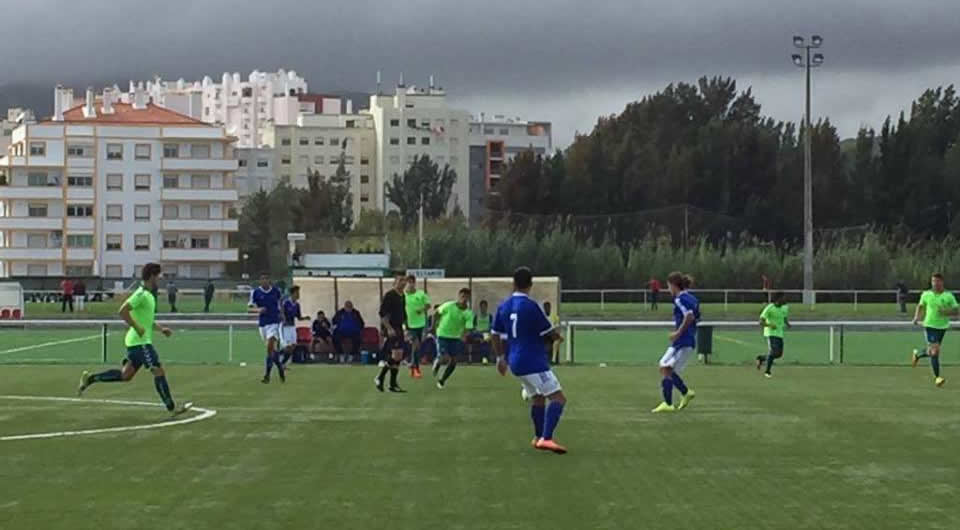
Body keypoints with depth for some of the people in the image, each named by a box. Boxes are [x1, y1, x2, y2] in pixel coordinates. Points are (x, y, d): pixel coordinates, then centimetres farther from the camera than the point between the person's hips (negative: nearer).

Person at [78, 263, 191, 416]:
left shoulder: (149, 295, 16)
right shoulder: (141, 294, -15)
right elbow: (123, 311, -23)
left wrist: (161, 329, 17)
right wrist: (137, 328, -23)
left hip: (138, 341, 10)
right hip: (140, 342, -10)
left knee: (126, 374, 12)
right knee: (159, 371, -8)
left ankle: (90, 378, 17)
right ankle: (171, 408, -6)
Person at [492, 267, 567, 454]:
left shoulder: (503, 307, 6)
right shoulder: (531, 307, -15)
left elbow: (496, 335, 14)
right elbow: (552, 334, -9)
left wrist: (501, 357, 26)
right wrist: (557, 335, 14)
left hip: (516, 362, 8)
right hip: (534, 362, -8)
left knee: (538, 398, 25)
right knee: (558, 398, -11)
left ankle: (539, 438, 32)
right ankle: (546, 438, -25)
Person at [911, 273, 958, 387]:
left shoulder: (948, 296, -5)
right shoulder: (926, 294, -3)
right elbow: (920, 306, 15)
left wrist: (946, 312, -23)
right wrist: (917, 317, -2)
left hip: (943, 327, 2)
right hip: (930, 326, -2)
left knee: (932, 351, 16)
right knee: (934, 350, -14)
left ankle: (917, 354, 49)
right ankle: (937, 377, -6)